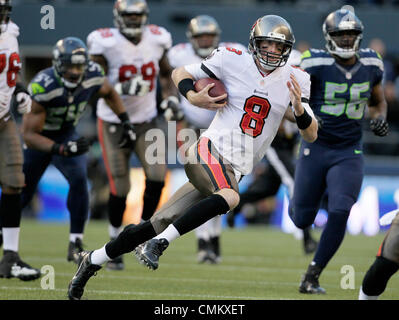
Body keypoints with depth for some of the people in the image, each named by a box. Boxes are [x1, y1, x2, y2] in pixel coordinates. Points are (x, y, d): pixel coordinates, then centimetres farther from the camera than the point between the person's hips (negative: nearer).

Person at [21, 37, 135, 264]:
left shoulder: (92, 76, -21)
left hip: (67, 135, 3)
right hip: (39, 139, -2)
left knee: (79, 180, -24)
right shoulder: (43, 87, -35)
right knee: (22, 195, 10)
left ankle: (76, 243, -16)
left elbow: (110, 93, 6)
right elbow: (29, 135, -33)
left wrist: (127, 125, -1)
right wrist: (62, 150, -45)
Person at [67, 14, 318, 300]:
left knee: (159, 225, 0)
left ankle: (93, 260, 13)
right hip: (211, 149, -4)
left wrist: (299, 108, -15)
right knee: (229, 197, -37)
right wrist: (193, 97, -12)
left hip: (236, 171, 4)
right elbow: (180, 73, 9)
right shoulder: (233, 61, -3)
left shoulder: (295, 80, 5)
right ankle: (159, 243, -29)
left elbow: (311, 135, 5)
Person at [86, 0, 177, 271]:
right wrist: (122, 89, -30)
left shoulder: (156, 40, -2)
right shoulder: (106, 44, -15)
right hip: (114, 123, -3)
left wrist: (171, 97, -3)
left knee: (157, 173, -17)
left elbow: (166, 74, 15)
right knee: (120, 187, -6)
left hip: (147, 120, 3)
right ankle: (115, 243, 14)